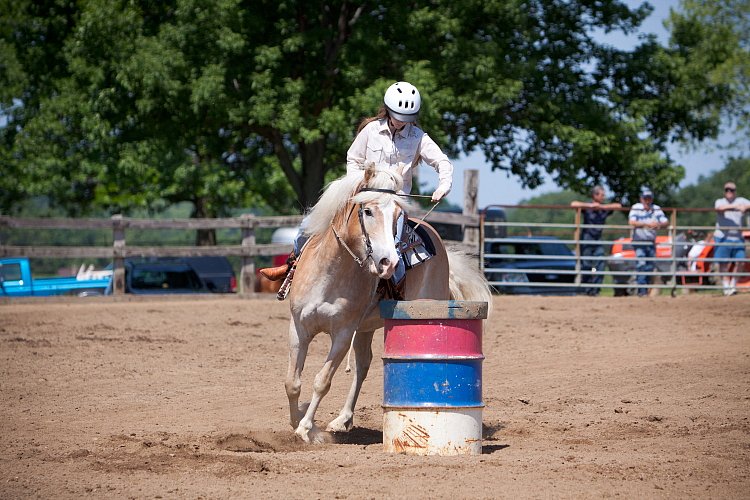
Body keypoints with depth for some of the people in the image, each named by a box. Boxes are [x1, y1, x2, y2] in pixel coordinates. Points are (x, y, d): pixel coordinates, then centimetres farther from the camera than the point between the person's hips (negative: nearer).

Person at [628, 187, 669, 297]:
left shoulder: (656, 209, 4)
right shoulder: (636, 208, -7)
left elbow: (666, 222, -1)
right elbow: (631, 222, -21)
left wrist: (659, 224, -25)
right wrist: (647, 224, -32)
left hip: (651, 242, 5)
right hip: (639, 241, -5)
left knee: (650, 266, 9)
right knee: (641, 264, -16)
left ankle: (646, 289, 22)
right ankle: (642, 289, -19)